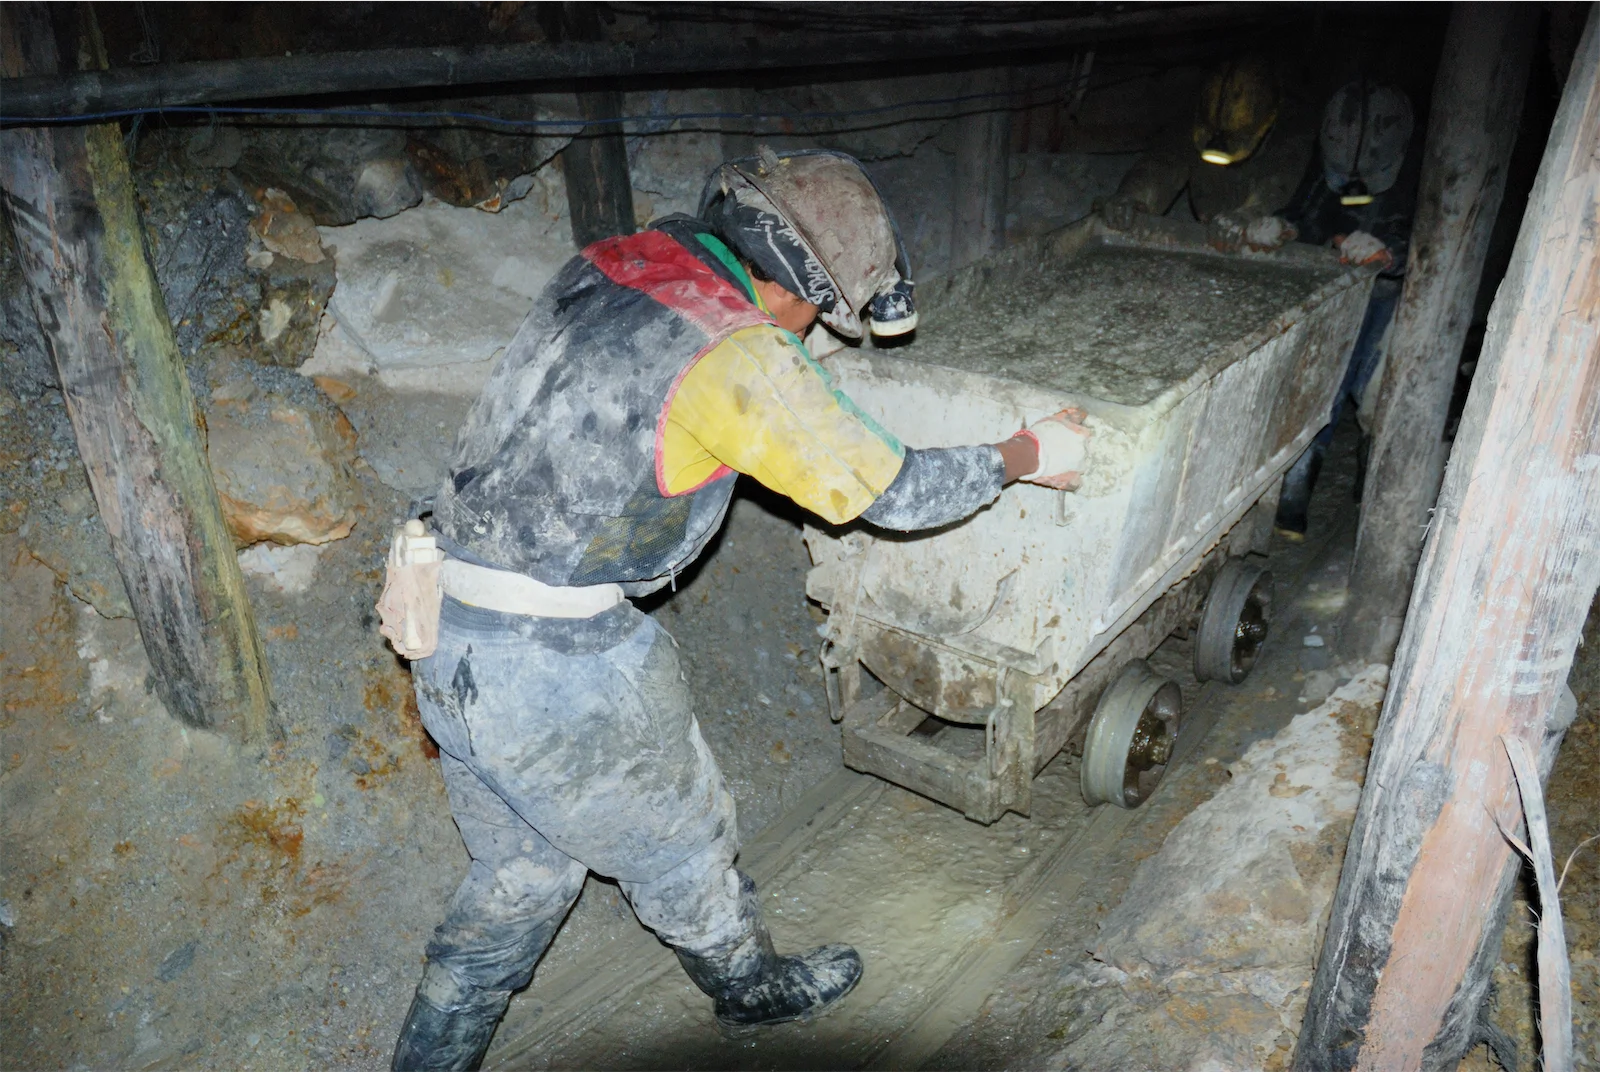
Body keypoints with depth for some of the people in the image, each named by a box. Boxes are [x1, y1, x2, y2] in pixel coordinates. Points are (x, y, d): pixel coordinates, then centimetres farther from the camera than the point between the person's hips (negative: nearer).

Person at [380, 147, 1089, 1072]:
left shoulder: (608, 265, 5)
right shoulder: (737, 355, -19)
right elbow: (894, 492, -11)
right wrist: (1027, 456, 5)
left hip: (448, 641, 8)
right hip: (558, 666, -8)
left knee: (519, 875, 25)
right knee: (681, 847, 19)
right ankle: (755, 988, 46)